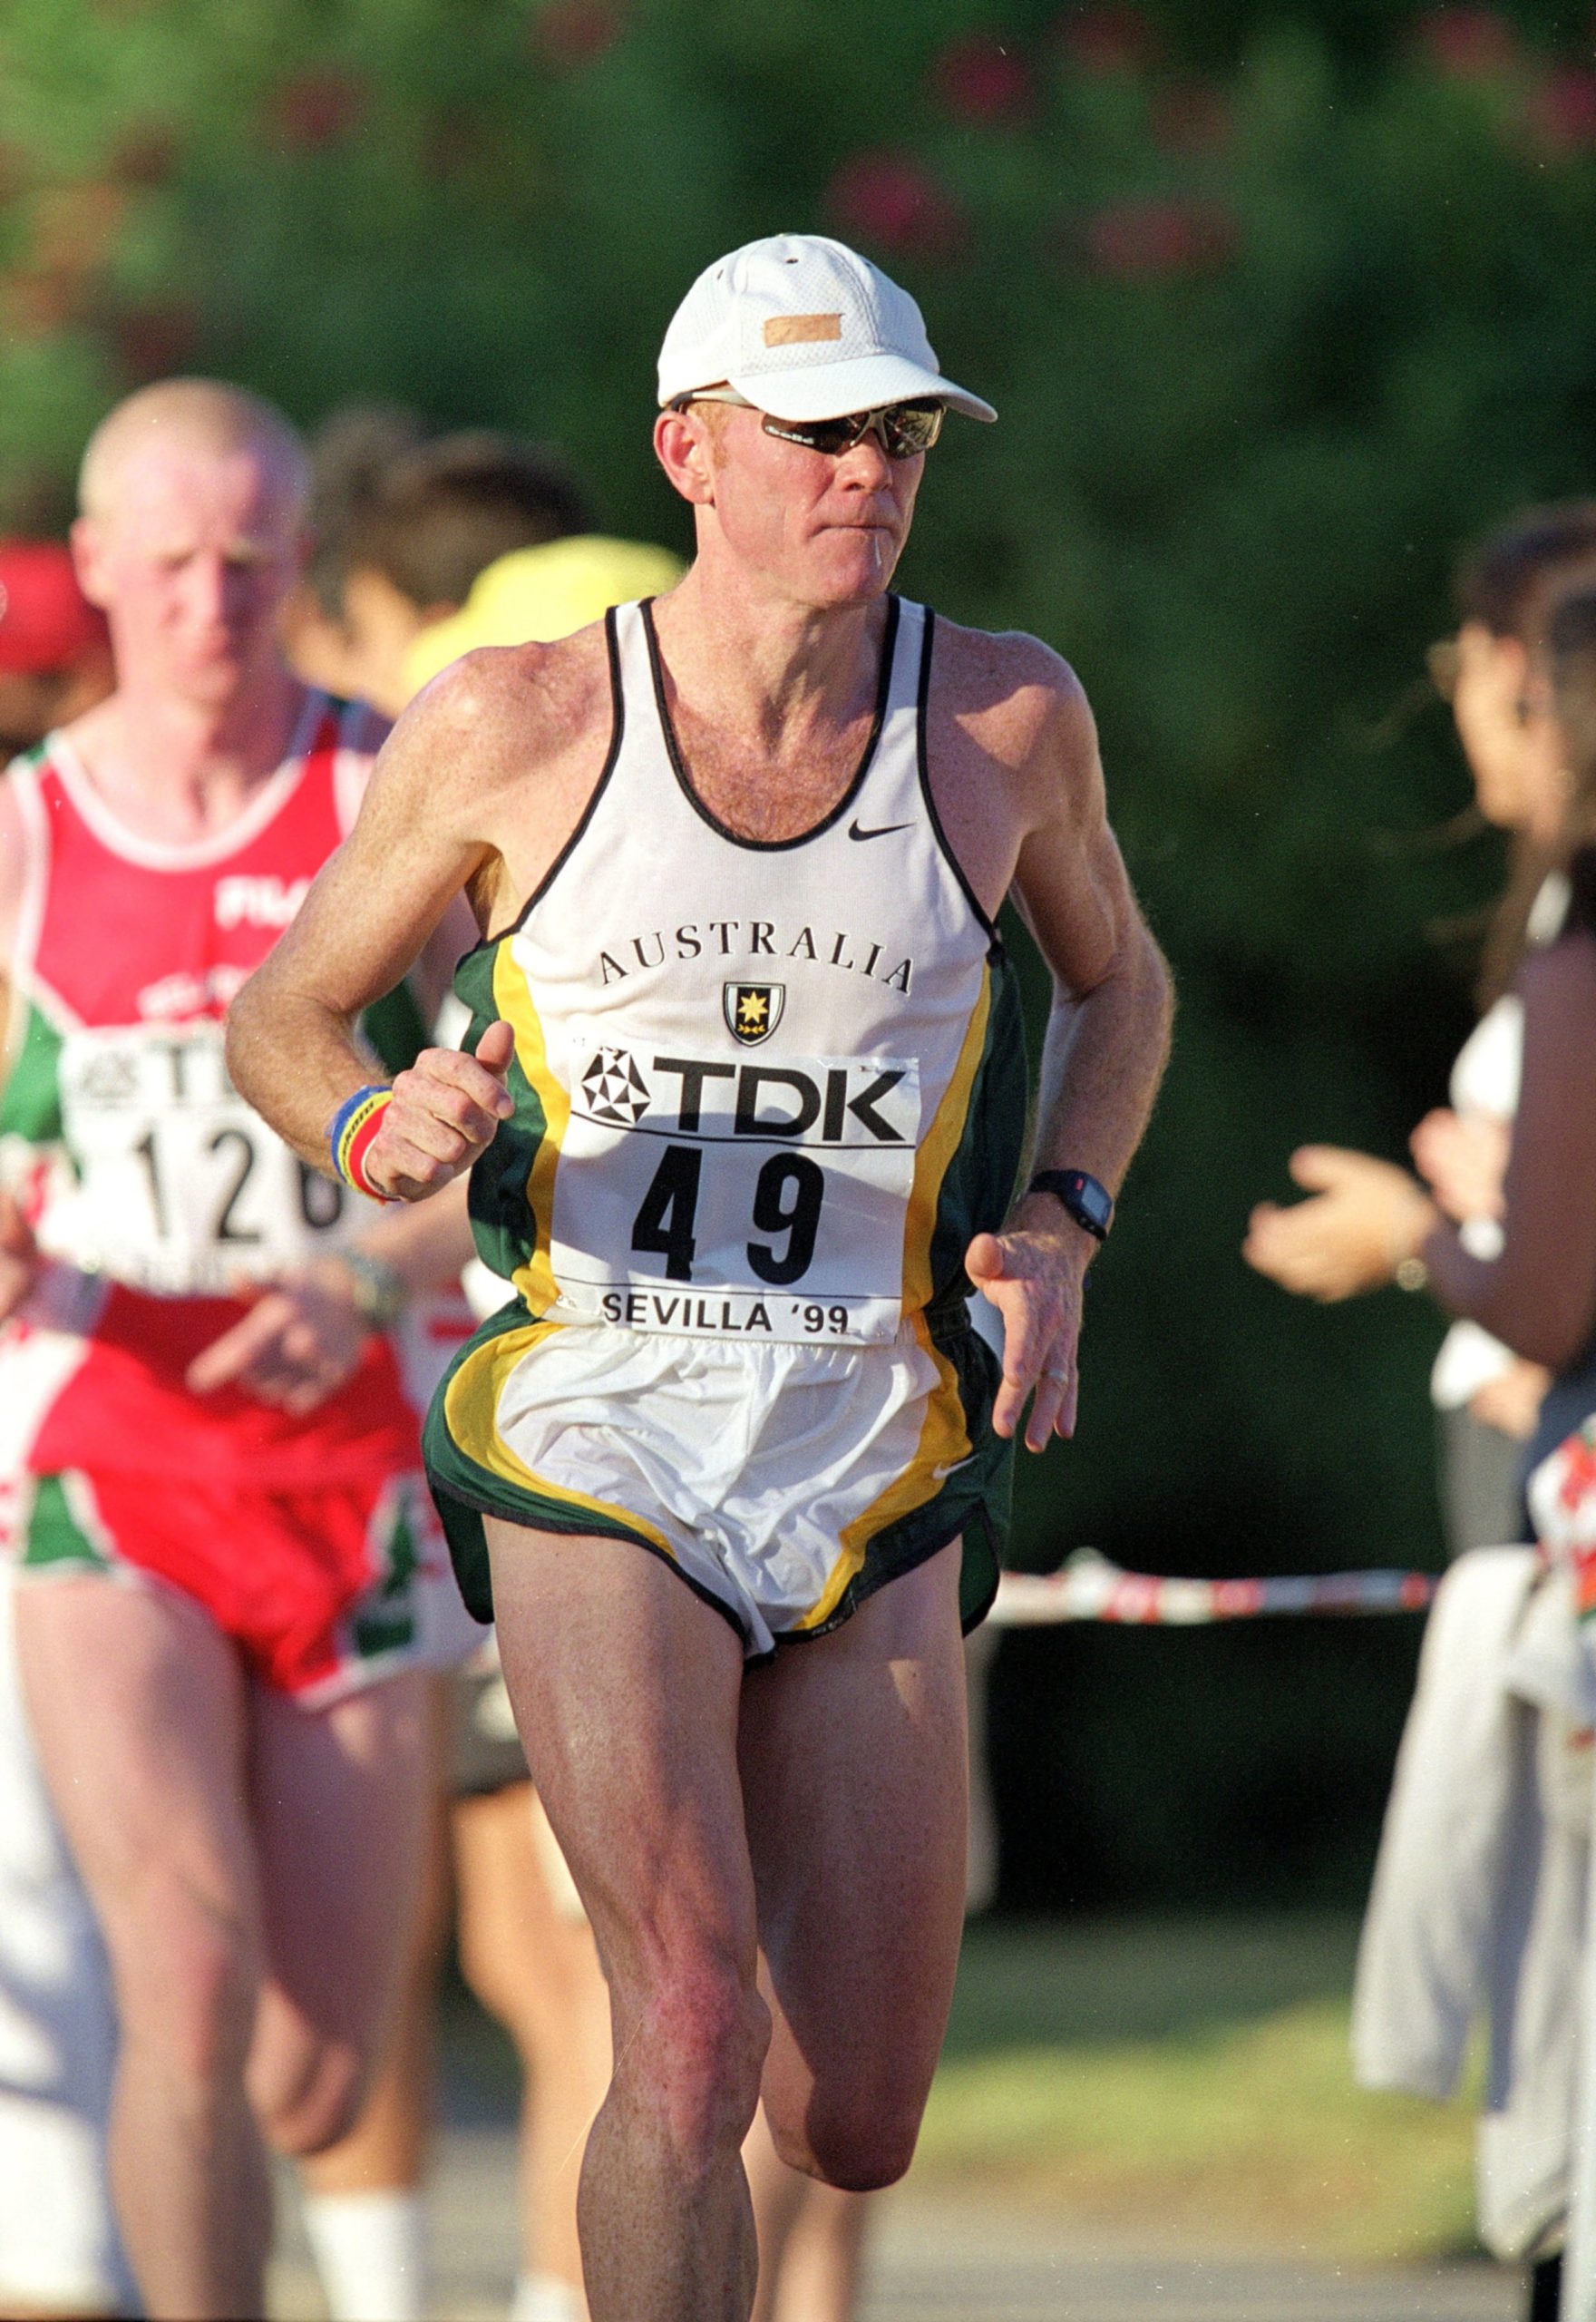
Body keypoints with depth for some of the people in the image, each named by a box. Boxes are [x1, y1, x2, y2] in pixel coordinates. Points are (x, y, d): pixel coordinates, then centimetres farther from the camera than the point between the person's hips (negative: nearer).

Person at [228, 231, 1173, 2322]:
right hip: (597, 1450, -3)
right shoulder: (517, 725, -4)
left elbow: (1117, 978, 22)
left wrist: (1063, 1228, 4)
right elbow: (279, 1020, 8)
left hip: (874, 1477, 3)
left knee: (856, 2135, 7)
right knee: (696, 2048, -21)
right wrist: (378, 1129, -15)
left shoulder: (1009, 717, 1)